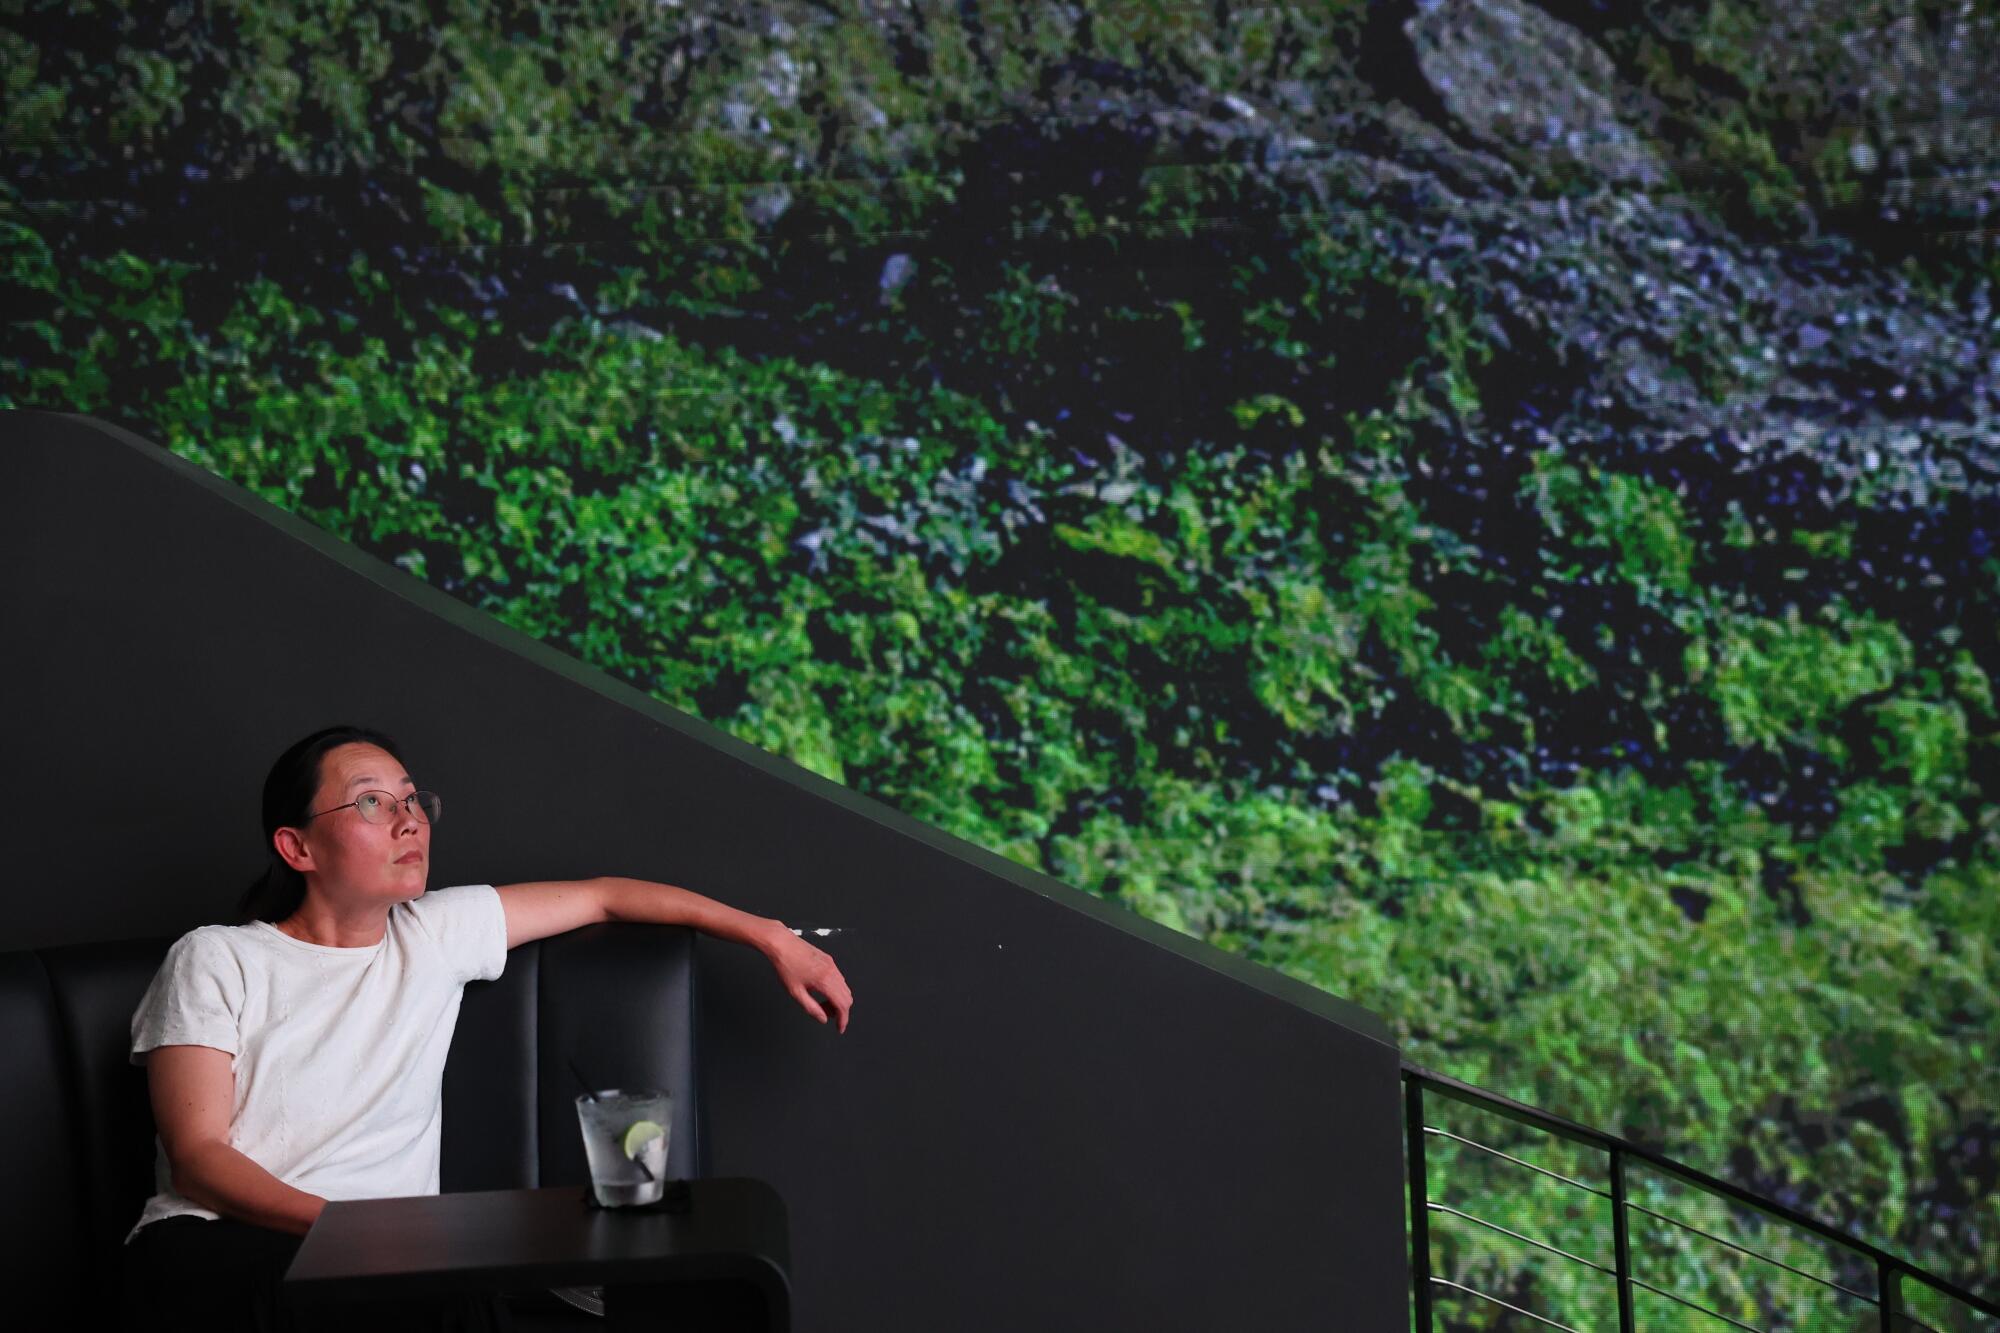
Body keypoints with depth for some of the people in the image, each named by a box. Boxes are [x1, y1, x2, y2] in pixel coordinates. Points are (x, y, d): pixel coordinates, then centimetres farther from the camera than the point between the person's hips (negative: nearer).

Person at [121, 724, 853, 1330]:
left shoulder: (435, 934, 16)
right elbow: (196, 1157, -4)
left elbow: (604, 896, 24)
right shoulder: (214, 960, 5)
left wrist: (772, 938, 20)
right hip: (213, 1247, -3)